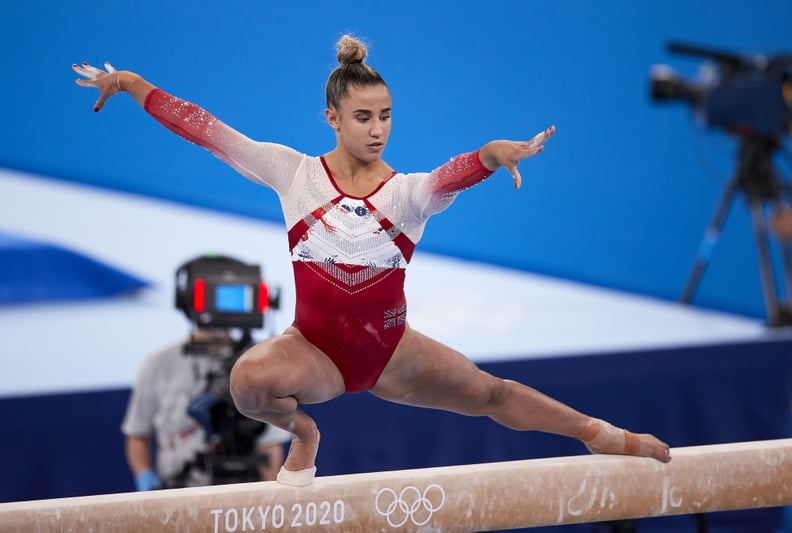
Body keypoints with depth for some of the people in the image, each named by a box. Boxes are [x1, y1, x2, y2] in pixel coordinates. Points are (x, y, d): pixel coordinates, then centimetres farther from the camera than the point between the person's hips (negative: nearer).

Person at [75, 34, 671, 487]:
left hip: (389, 347, 1)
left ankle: (596, 432, 21)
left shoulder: (409, 192, -9)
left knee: (488, 392, -3)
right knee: (250, 379, -32)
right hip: (315, 347, -1)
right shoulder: (296, 173, -7)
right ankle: (301, 433, 2)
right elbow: (209, 132, -8)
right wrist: (133, 85, -10)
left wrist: (496, 155, -55)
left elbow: (457, 172, -32)